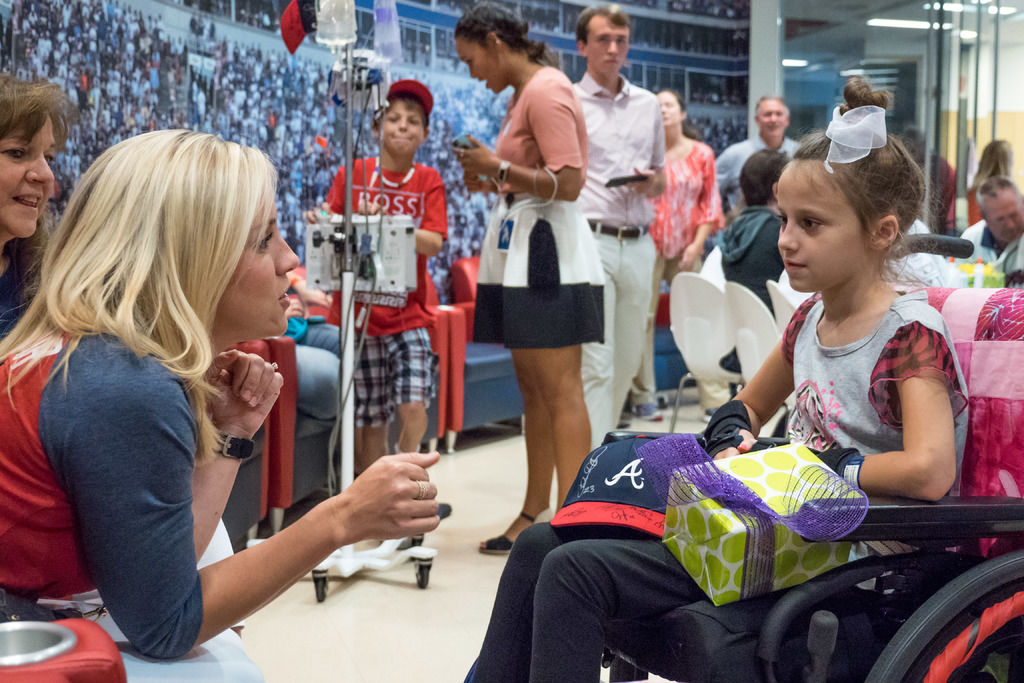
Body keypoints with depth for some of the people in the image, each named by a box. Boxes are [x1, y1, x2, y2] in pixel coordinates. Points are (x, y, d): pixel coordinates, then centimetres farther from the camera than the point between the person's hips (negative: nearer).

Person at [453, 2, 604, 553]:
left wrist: (499, 166, -13)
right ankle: (533, 517, 19)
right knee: (531, 388, 12)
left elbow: (568, 182, -20)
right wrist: (491, 181, 10)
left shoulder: (546, 91, -12)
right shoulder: (523, 93, 18)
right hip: (519, 252, 10)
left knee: (559, 390, -9)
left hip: (548, 251, -10)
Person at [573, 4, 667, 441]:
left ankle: (597, 441, 27)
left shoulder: (648, 105, 16)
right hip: (589, 240, -5)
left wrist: (652, 184, -1)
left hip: (639, 243, 6)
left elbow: (662, 178, 23)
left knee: (628, 360, 11)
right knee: (596, 364, -10)